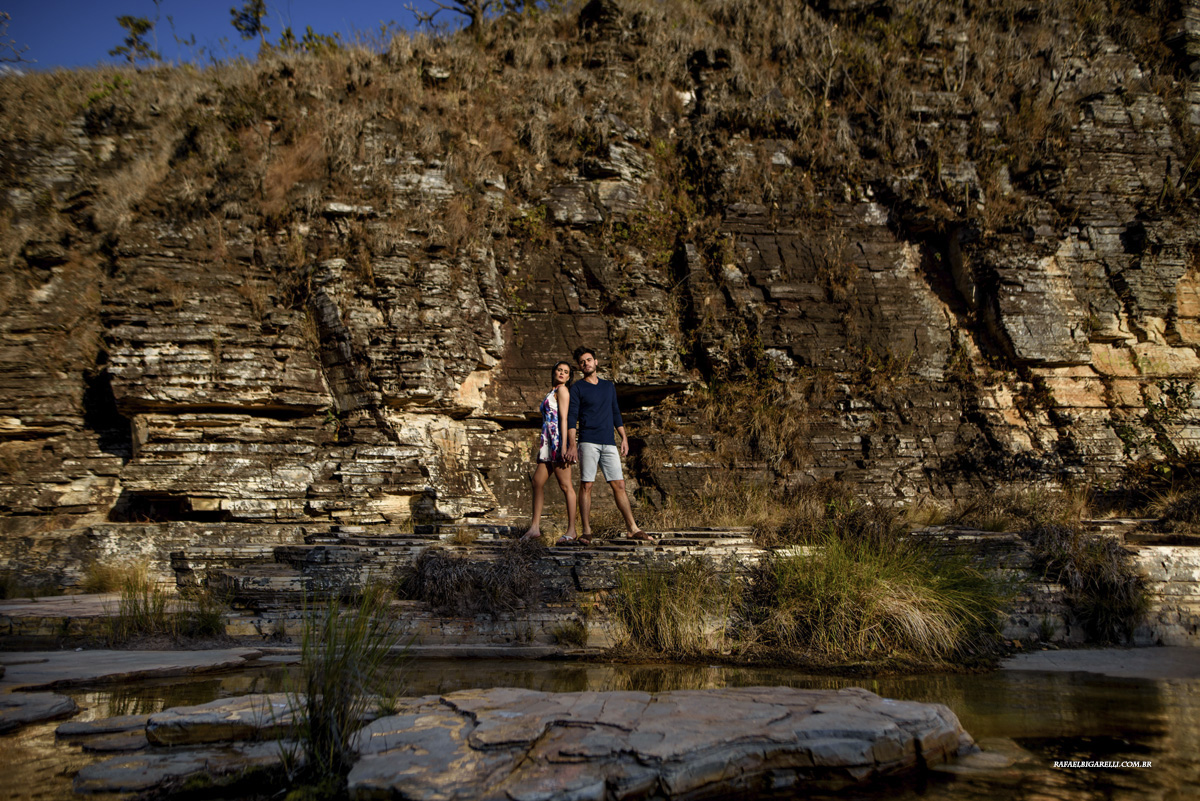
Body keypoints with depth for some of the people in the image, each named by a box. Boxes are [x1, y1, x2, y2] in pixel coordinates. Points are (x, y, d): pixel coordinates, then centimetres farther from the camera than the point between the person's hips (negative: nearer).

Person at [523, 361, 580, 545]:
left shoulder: (562, 390, -3)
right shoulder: (551, 393, 24)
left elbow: (564, 418, -12)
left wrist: (563, 445, -19)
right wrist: (542, 442, 20)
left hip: (558, 440, -9)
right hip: (548, 441, 9)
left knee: (565, 485, -8)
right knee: (537, 481, 7)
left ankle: (571, 531, -6)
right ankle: (535, 527, 11)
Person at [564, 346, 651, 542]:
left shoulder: (609, 386, 19)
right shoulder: (577, 388, 4)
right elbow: (571, 418, -3)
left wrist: (624, 438, 13)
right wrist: (572, 444, -13)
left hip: (608, 444, 4)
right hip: (588, 442, -4)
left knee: (619, 485, 1)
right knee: (586, 485, -5)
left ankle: (632, 528, 2)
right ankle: (586, 530, 0)